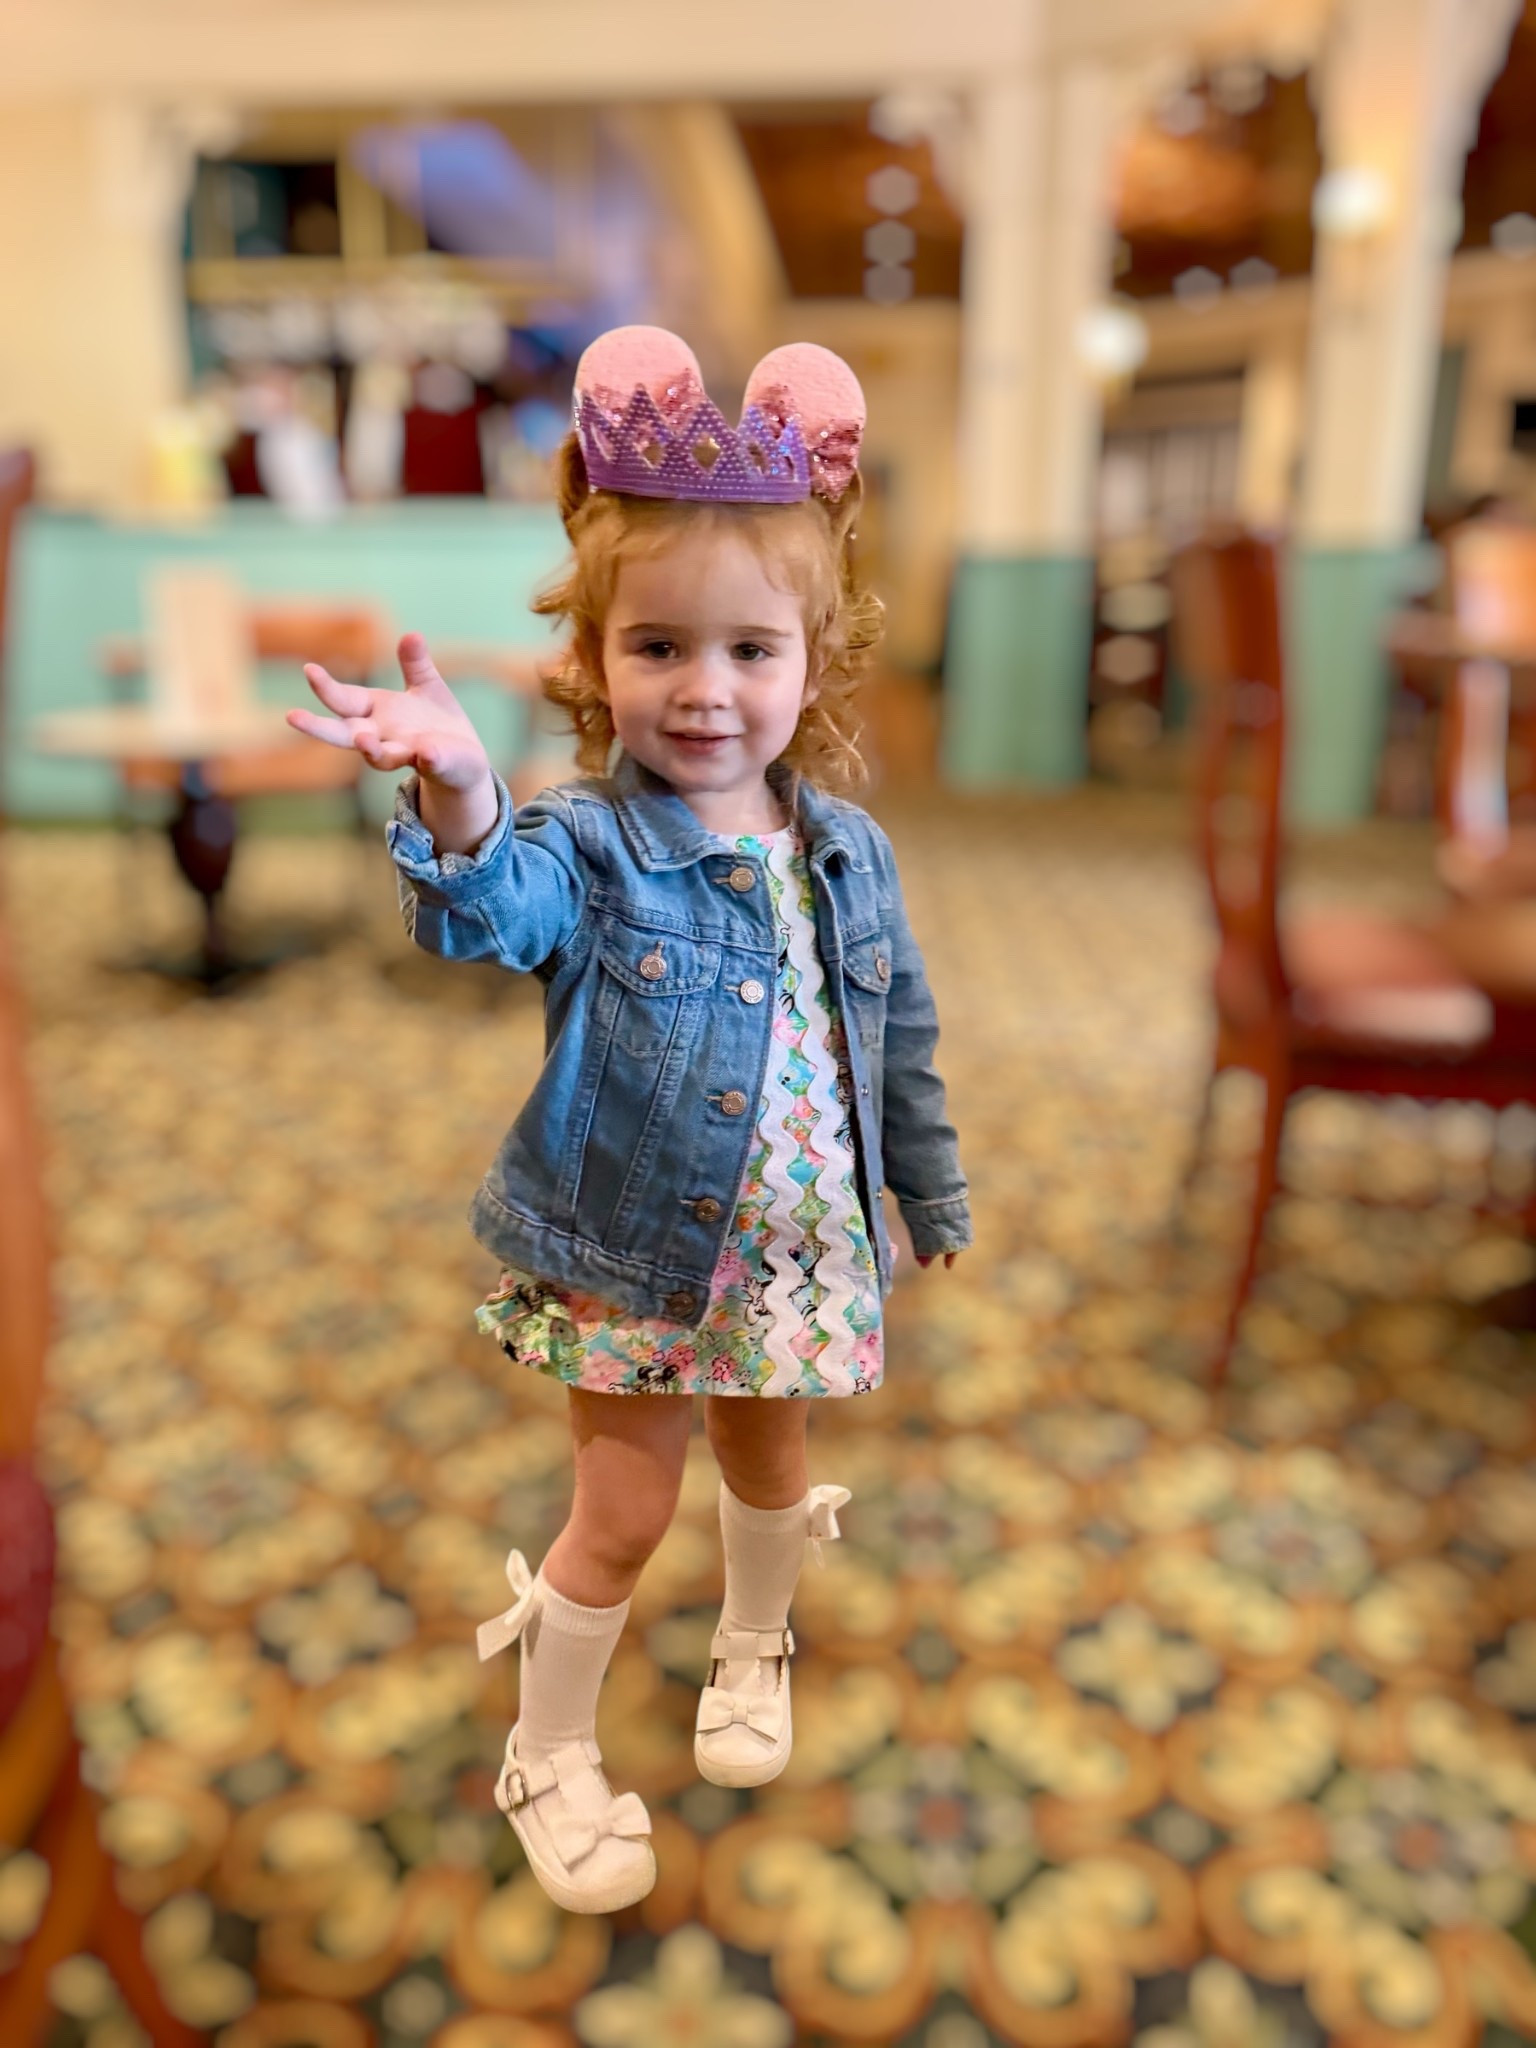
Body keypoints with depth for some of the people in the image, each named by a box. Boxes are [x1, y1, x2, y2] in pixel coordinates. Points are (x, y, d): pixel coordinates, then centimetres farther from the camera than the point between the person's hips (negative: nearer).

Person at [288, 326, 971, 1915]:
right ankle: (549, 1759, 35)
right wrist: (457, 803, -62)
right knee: (623, 1510, 9)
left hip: (798, 1249, 4)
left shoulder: (847, 851, -5)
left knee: (767, 1460, 24)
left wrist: (931, 1198, 14)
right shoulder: (591, 846, -17)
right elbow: (490, 913, -41)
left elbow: (900, 1042, 6)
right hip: (632, 1248, -4)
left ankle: (752, 1652, 55)